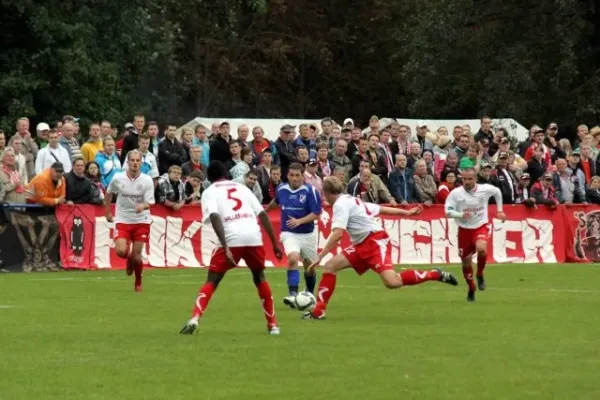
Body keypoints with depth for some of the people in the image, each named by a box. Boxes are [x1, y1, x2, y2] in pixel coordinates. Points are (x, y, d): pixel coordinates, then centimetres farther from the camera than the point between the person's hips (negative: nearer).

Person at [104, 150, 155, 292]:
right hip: (122, 220, 1)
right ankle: (129, 259, 21)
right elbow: (109, 193, 13)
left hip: (141, 221, -1)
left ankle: (138, 283, 24)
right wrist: (108, 213, 15)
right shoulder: (118, 178, -6)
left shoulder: (147, 180, -10)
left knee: (137, 255, -2)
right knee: (121, 251, -18)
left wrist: (142, 206, -36)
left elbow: (149, 203, -13)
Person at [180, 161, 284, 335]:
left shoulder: (209, 191, 12)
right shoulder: (242, 188, 24)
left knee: (212, 281, 7)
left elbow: (214, 217, -7)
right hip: (254, 236, 3)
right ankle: (272, 325, 25)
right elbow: (263, 214, 16)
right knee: (259, 277, 25)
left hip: (231, 239, -3)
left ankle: (194, 319, -13)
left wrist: (225, 247, -15)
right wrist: (275, 243, 18)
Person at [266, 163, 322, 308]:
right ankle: (293, 294, -30)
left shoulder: (310, 191, -15)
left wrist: (299, 221, -28)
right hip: (289, 233, 0)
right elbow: (276, 201, 20)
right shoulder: (281, 189, -4)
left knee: (310, 267, 13)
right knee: (293, 259, -26)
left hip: (307, 234, 0)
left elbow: (316, 213, -15)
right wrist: (266, 209, 38)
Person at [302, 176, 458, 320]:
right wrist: (406, 213, 28)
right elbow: (380, 209, 23)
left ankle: (435, 275, -10)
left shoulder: (340, 205, -11)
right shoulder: (351, 200, 18)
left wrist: (320, 256, -20)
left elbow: (337, 234, -21)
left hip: (376, 241, -11)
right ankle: (318, 311, 1)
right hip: (363, 245, 11)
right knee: (330, 266, 2)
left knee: (392, 282, -26)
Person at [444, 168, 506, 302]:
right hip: (464, 229, 1)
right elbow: (448, 211, -13)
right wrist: (461, 215, -30)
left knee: (481, 248, -31)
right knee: (466, 262, 7)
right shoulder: (455, 193, -13)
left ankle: (480, 275, -2)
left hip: (481, 227, -1)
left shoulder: (485, 189, -9)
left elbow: (497, 192, 13)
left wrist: (500, 210, 15)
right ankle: (471, 289, 33)